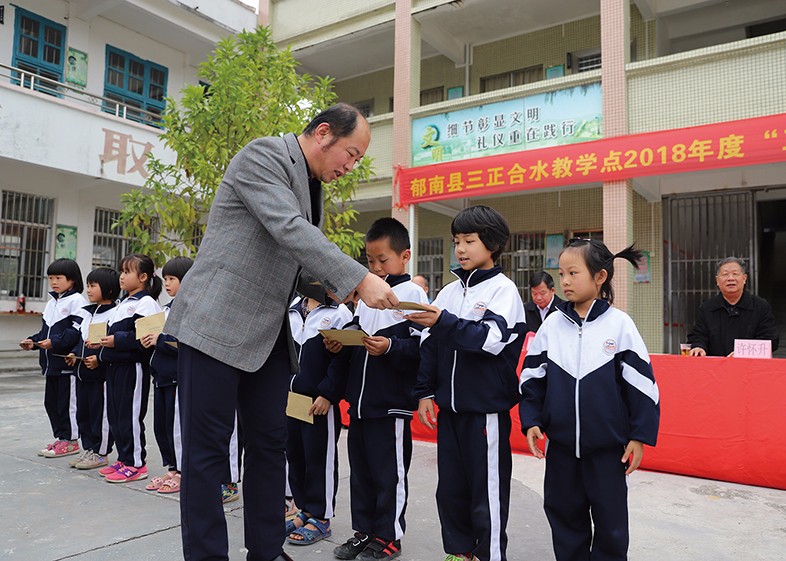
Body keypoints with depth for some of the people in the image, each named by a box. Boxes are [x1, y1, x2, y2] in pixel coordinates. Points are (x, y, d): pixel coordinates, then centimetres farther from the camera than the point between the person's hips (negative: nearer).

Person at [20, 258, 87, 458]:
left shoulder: (76, 301, -10)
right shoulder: (51, 303, 17)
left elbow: (78, 330, -19)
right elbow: (46, 329, 22)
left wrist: (55, 342, -23)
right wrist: (33, 341, 6)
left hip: (67, 361, -9)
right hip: (51, 362, 9)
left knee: (67, 402, 0)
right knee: (51, 401, 14)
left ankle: (70, 441, 11)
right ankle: (60, 437, 25)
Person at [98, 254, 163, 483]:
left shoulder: (146, 303, -11)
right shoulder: (123, 303, 20)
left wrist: (117, 340, -20)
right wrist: (102, 341, 9)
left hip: (132, 367, -10)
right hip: (114, 365, 10)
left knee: (130, 415, -3)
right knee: (115, 414, 14)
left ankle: (136, 464, 6)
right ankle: (124, 459, 24)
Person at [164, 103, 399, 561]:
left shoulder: (312, 185, 16)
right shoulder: (263, 155, -9)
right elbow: (289, 231, -24)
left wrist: (336, 290, 3)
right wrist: (360, 278, -25)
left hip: (268, 334, 8)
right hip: (217, 323, -8)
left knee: (270, 444, 10)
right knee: (208, 450, 0)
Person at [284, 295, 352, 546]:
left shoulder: (339, 313, -7)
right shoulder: (292, 310, 12)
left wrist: (327, 395, -15)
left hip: (321, 402, -6)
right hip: (291, 397, 7)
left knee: (320, 458, 2)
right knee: (295, 455, 13)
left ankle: (320, 518, 15)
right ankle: (305, 510, 28)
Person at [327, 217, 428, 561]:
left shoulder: (412, 294, -7)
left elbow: (420, 346, -13)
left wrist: (390, 347, -27)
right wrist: (340, 344, 1)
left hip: (392, 403, -7)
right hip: (359, 400, 7)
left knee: (389, 472, 4)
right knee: (360, 469, 16)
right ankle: (364, 530, 30)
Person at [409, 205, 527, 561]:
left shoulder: (503, 289, -5)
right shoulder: (449, 291, 11)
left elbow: (493, 338, -20)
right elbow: (430, 346, 12)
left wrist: (443, 322, -29)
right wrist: (425, 392, 7)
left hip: (486, 407, -6)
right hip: (450, 405, 6)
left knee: (488, 490, 3)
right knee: (450, 486, 14)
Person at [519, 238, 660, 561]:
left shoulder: (619, 324, -7)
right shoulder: (552, 324, 1)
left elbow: (641, 383, -5)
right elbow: (532, 377, 7)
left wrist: (640, 436, -5)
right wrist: (531, 421, -1)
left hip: (608, 446, -3)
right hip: (560, 445, 3)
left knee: (610, 522, 11)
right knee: (564, 517, 14)